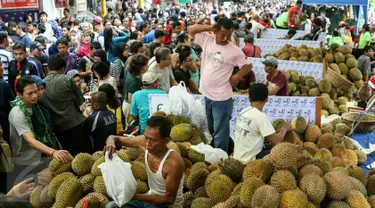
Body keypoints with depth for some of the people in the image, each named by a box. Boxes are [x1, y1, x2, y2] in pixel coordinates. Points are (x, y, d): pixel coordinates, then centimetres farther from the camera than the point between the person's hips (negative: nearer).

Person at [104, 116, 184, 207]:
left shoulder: (174, 162, -31)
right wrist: (111, 143, -27)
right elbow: (114, 138, -2)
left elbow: (169, 199, -23)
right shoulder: (144, 142, -14)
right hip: (152, 198, 7)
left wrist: (136, 196, -28)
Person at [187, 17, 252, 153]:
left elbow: (248, 65, -1)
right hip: (206, 95, 5)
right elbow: (190, 30, 5)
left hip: (221, 97, -5)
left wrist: (236, 77, -13)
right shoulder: (207, 40, 0)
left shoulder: (234, 50, -10)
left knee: (220, 133, 3)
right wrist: (209, 27, -4)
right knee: (210, 130, 23)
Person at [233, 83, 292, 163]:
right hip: (249, 160, -8)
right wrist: (284, 128, 1)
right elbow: (276, 141, -16)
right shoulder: (261, 116, -19)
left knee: (270, 146, 23)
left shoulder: (244, 112, 3)